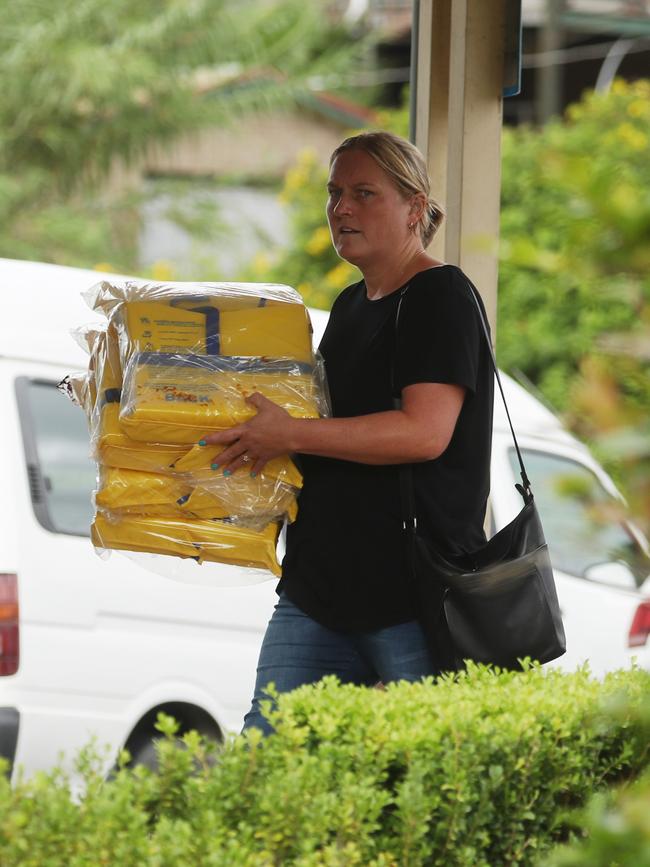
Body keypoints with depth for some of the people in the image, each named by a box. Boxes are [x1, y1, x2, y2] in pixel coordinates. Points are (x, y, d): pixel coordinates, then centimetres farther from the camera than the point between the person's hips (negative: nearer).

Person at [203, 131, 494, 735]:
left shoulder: (441, 297, -8)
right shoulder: (350, 305, 19)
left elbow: (425, 431, -21)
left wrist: (291, 435, -21)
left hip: (415, 594, -8)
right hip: (318, 587, 8)